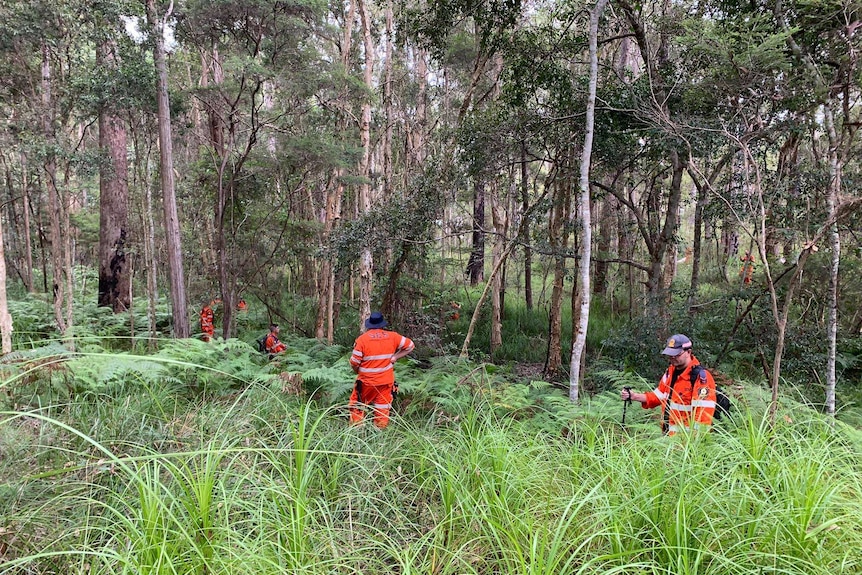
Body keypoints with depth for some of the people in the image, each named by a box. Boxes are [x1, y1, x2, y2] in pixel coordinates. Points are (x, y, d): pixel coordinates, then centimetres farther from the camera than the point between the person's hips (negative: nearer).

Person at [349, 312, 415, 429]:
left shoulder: (362, 339, -13)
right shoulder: (392, 336, -4)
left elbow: (354, 363, -12)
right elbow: (410, 345, 5)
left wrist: (358, 372, 9)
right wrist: (394, 358, 1)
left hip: (366, 381, -2)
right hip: (386, 381, 2)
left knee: (357, 406, 15)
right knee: (382, 409, 12)